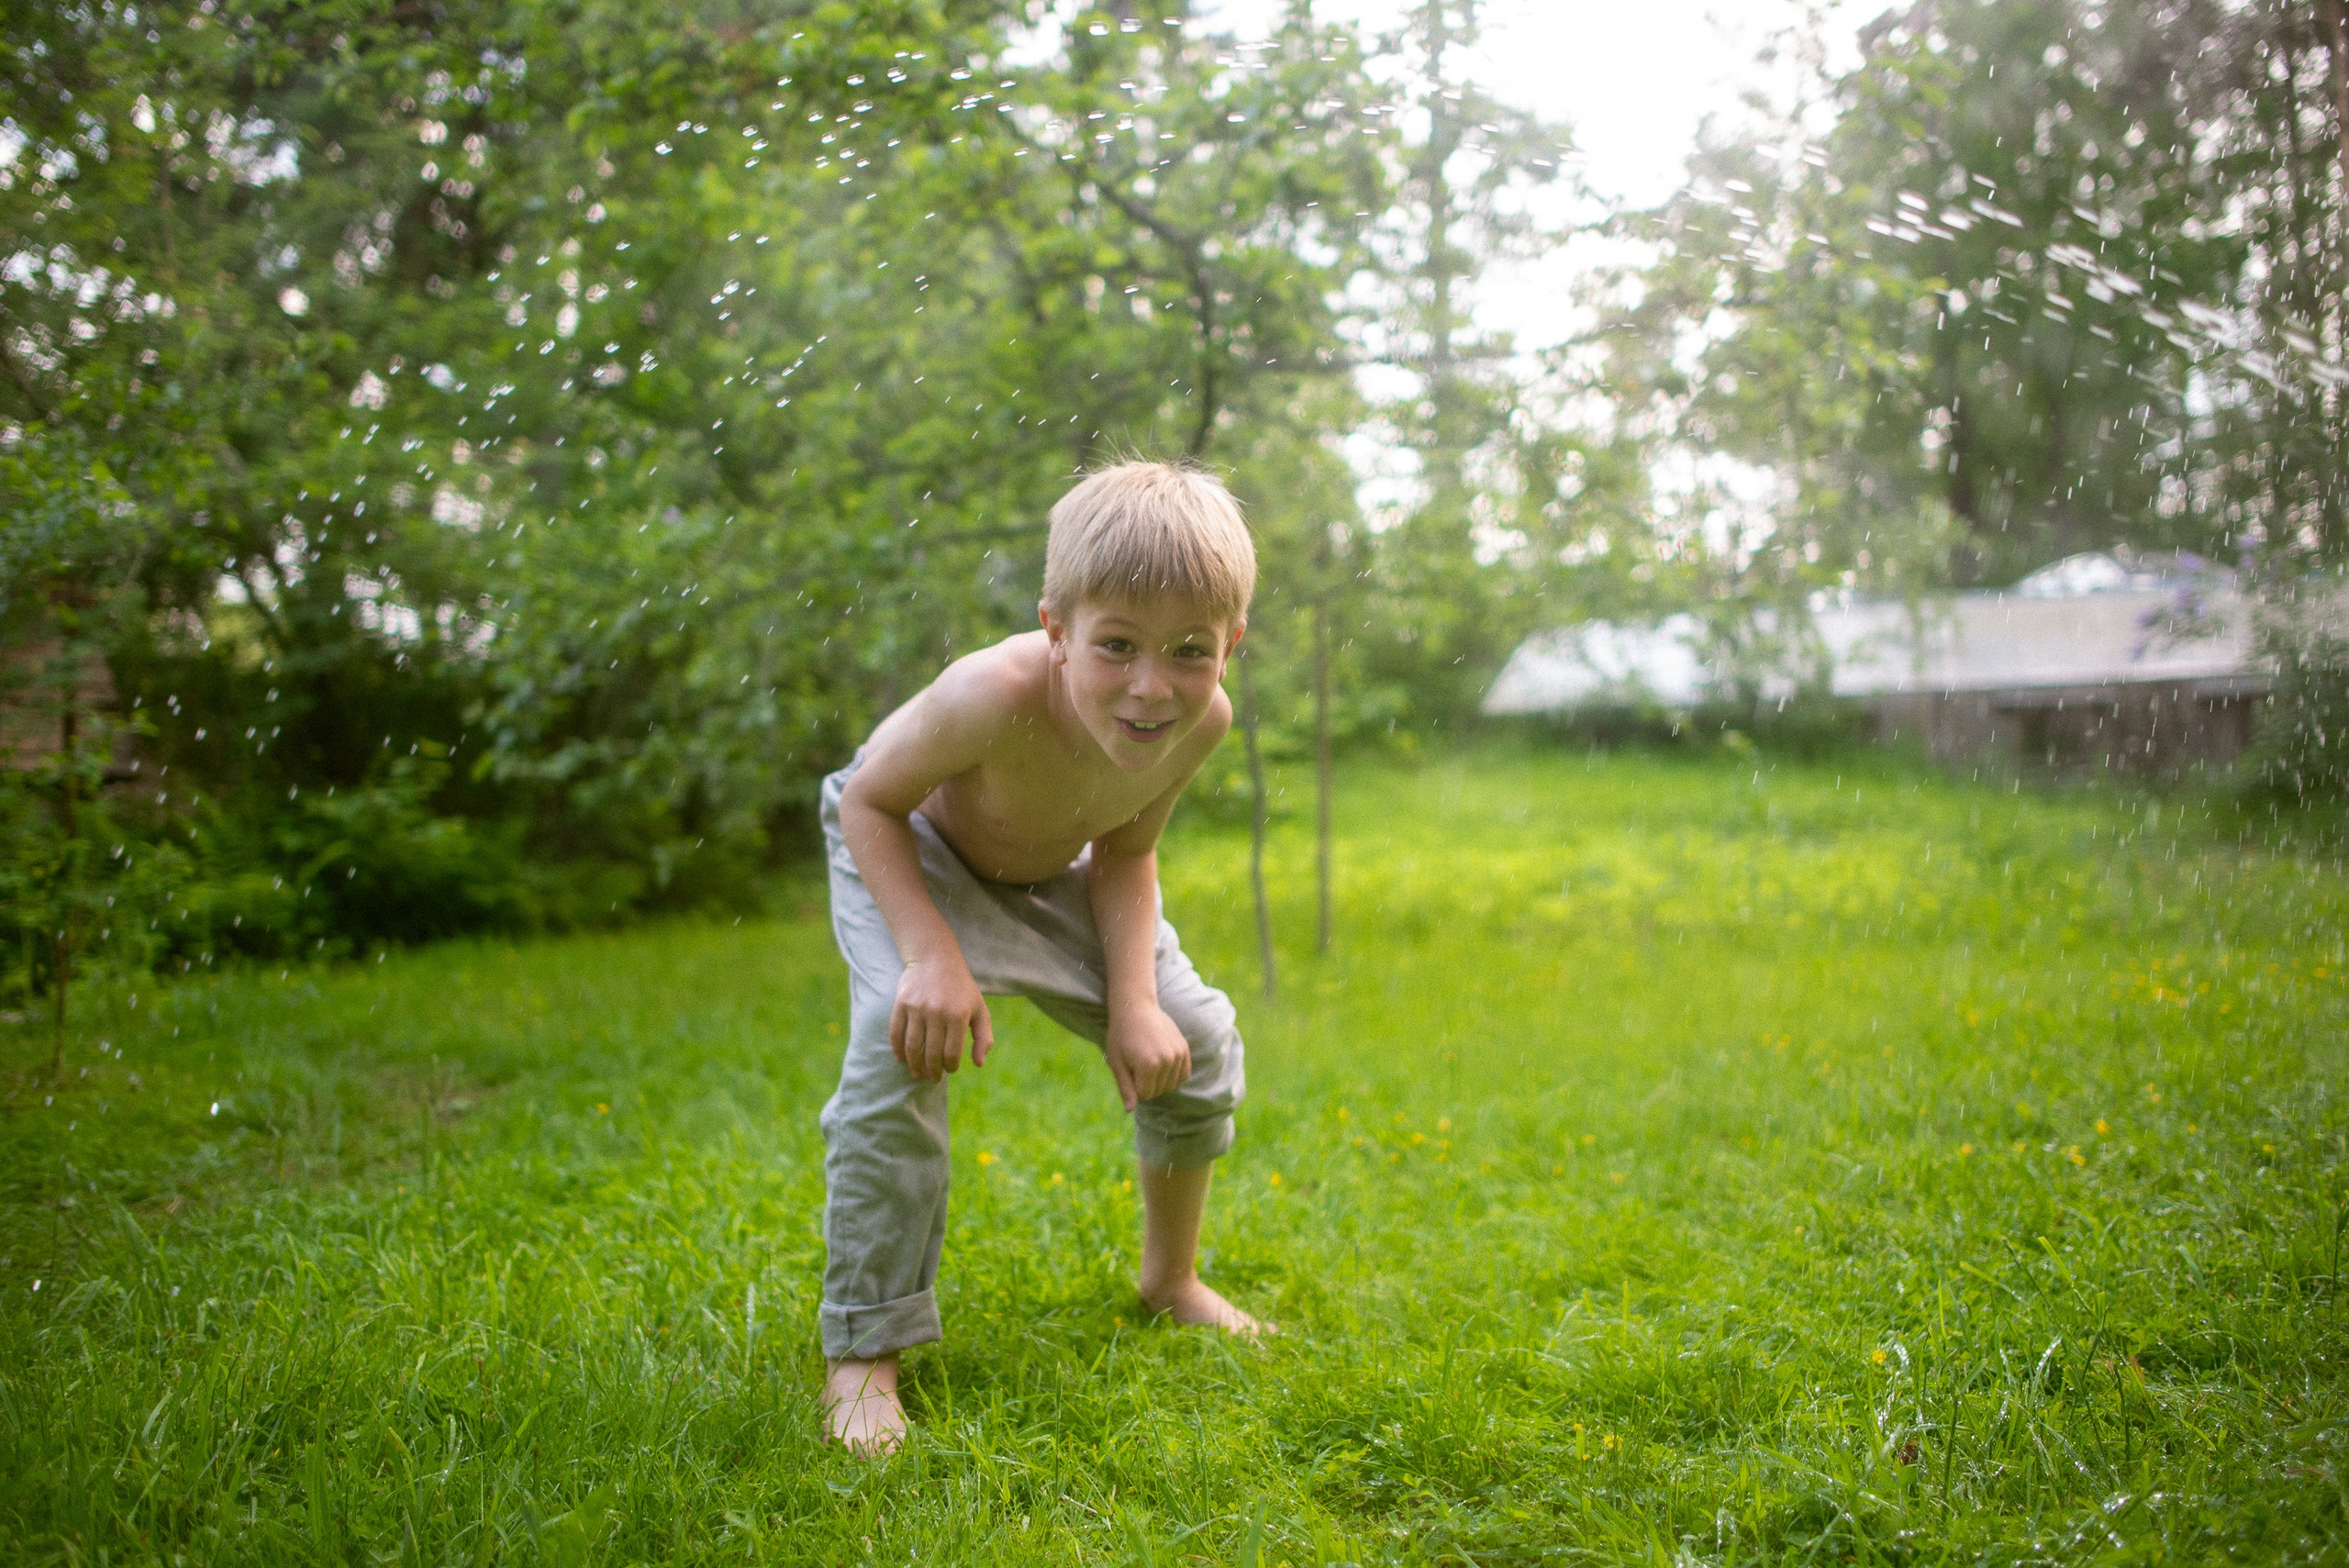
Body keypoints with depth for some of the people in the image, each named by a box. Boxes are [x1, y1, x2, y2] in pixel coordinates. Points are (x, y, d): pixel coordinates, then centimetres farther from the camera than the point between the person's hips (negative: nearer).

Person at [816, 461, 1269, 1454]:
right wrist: (933, 955, -38)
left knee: (1191, 1039, 1)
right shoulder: (1000, 695, -45)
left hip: (1053, 868, 5)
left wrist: (1133, 999, -20)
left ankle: (1171, 1278, 27)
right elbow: (870, 802, -28)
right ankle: (861, 1352, -13)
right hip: (908, 847, -5)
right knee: (900, 1043, -28)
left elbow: (1125, 851, -9)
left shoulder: (1202, 717, -27)